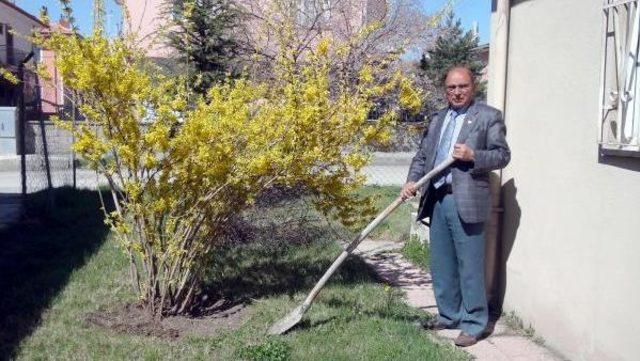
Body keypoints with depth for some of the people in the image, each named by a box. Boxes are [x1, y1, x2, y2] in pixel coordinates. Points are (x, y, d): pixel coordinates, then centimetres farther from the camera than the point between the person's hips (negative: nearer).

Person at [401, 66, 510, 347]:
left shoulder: (488, 116, 1)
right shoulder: (437, 119, 19)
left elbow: (502, 154, -4)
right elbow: (422, 155, 17)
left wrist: (473, 156, -19)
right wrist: (412, 181, 1)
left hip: (466, 201, -6)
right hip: (436, 200, 6)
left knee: (470, 266, -1)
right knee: (441, 265, 14)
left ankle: (473, 323, 10)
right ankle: (449, 315, 28)